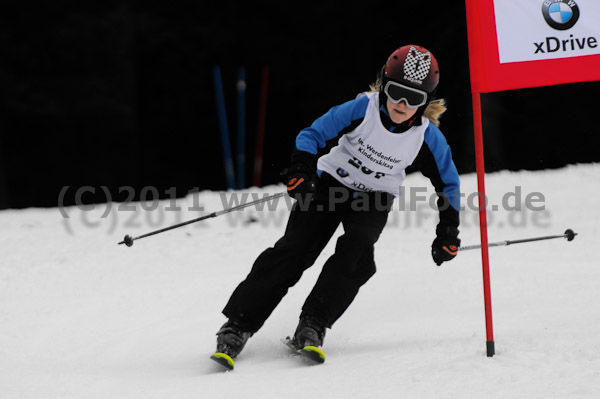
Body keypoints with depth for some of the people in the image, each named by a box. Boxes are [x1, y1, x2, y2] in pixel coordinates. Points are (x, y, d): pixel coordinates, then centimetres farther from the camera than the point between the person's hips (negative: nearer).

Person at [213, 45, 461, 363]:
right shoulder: (363, 109, -20)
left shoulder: (428, 137, -14)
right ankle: (239, 323, -13)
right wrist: (301, 169, -32)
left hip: (373, 202, 2)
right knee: (294, 250, -16)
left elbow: (448, 183, 2)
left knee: (357, 251, -28)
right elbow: (313, 135, -15)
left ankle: (312, 326, -25)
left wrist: (448, 231, -2)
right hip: (330, 183, -1)